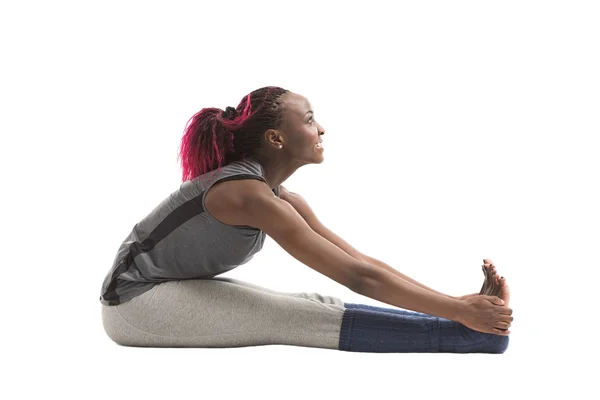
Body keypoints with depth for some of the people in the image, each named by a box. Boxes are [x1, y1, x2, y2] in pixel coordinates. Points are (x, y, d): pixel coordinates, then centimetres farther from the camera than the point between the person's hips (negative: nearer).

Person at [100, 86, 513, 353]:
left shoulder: (281, 198, 3)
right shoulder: (250, 194, -26)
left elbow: (361, 263, 0)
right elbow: (357, 276, -30)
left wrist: (457, 302, -5)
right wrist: (460, 309, -27)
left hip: (180, 288, 8)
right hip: (136, 299, -8)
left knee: (312, 305, -10)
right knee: (302, 317, -22)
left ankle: (464, 327, -13)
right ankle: (469, 335, -26)